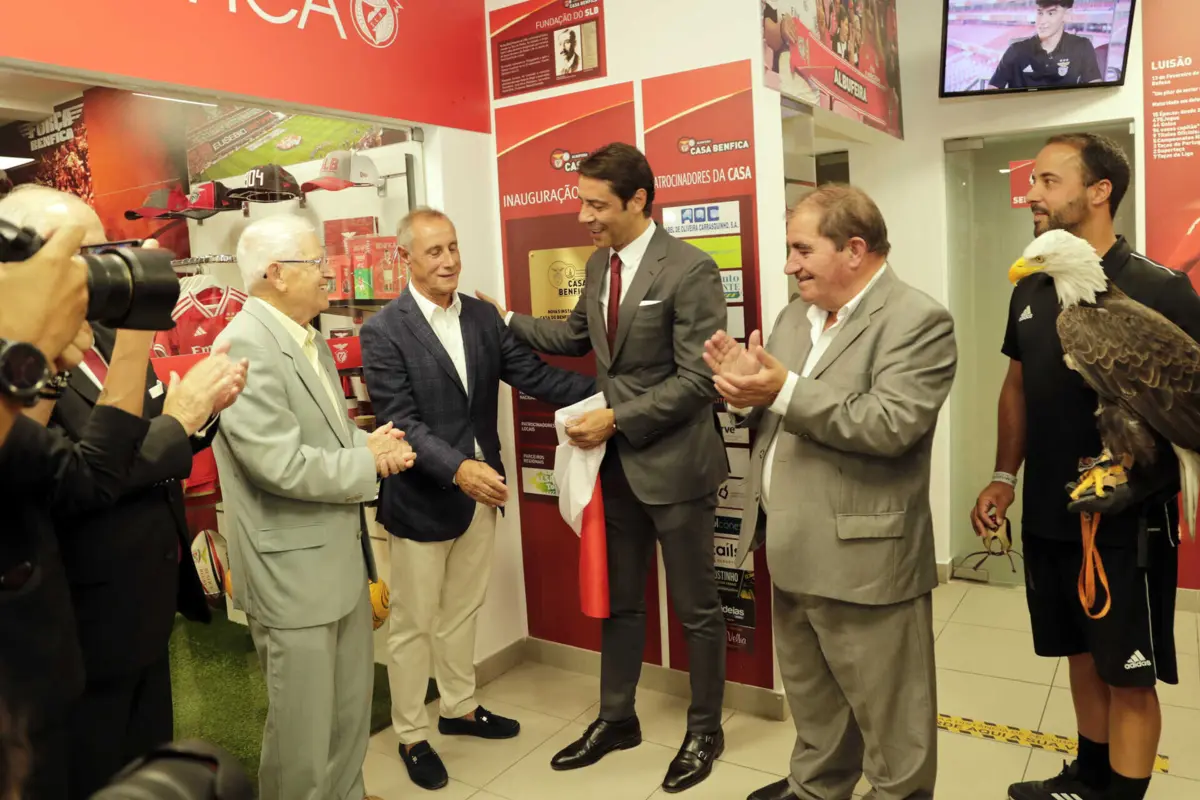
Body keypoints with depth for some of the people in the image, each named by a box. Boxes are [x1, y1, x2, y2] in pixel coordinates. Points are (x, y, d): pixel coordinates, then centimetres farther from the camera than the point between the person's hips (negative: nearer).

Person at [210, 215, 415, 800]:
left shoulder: (311, 340, 9)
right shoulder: (246, 345, -21)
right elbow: (282, 464, -27)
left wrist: (369, 443, -5)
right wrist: (368, 462, -13)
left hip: (342, 553, 9)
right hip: (292, 568, -9)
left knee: (352, 711, 22)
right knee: (303, 727, 9)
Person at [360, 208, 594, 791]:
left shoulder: (482, 315, 3)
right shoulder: (384, 331, -14)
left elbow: (532, 374, -2)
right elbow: (400, 421, -21)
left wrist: (604, 392, -13)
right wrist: (458, 469, -34)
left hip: (480, 487, 6)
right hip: (420, 498, -5)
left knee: (462, 611, 22)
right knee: (413, 624, 10)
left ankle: (459, 708, 41)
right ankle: (411, 736, 29)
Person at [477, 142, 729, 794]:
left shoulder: (690, 269, -16)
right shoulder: (598, 264, 7)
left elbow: (697, 378, -19)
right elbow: (576, 336, 21)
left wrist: (617, 419, -18)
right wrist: (506, 320, 13)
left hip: (674, 462, -7)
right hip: (618, 462, 7)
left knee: (696, 608, 11)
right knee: (619, 602, 18)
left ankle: (704, 731, 31)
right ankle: (616, 719, 37)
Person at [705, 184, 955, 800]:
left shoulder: (917, 321, -15)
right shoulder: (797, 314, 10)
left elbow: (891, 425, -26)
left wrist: (784, 390, -27)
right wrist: (746, 386, -11)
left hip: (862, 556, -8)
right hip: (792, 551, 8)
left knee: (888, 713, 11)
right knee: (810, 695, 26)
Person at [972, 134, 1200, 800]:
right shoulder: (1031, 288, 5)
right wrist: (1004, 477, 10)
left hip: (1128, 519, -6)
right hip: (1048, 514, 6)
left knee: (1129, 673, 9)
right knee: (1082, 654, 21)